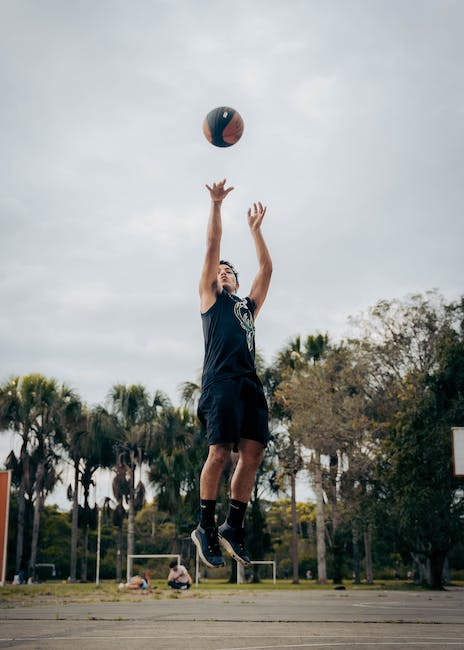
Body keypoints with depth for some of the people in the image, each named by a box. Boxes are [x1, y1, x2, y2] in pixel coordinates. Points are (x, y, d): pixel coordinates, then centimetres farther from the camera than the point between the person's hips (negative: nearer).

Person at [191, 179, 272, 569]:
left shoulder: (249, 306, 32)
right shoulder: (210, 298, 19)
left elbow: (266, 268, 32)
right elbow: (212, 246, 13)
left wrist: (256, 229, 35)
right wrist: (216, 204, 12)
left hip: (250, 382, 6)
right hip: (222, 379, -6)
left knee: (253, 455, -4)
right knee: (220, 452, -15)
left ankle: (233, 528, 3)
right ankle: (206, 528, -5)